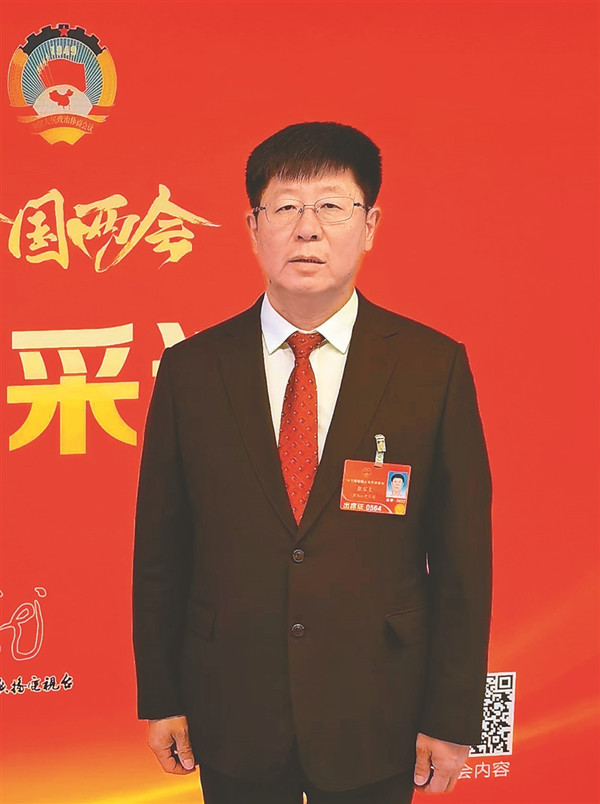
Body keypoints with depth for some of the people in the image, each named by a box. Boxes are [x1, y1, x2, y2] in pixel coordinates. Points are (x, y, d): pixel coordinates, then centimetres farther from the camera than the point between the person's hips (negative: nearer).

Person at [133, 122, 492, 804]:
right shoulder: (190, 369, -3)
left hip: (375, 723, -1)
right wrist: (161, 698, 3)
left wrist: (452, 717, -4)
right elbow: (159, 551, 2)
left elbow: (463, 557, -4)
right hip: (232, 720, 1)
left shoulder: (435, 366, -6)